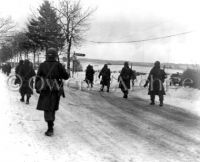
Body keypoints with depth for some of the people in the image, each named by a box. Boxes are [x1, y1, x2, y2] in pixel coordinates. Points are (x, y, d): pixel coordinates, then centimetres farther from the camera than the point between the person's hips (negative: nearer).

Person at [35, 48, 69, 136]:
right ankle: (51, 123, 32)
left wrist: (37, 88, 8)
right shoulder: (58, 65, -6)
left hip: (45, 90, 0)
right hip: (56, 90, 0)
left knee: (47, 109, 1)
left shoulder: (42, 65, -2)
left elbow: (38, 77, -1)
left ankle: (50, 129, -9)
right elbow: (66, 76, 0)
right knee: (52, 107, 18)